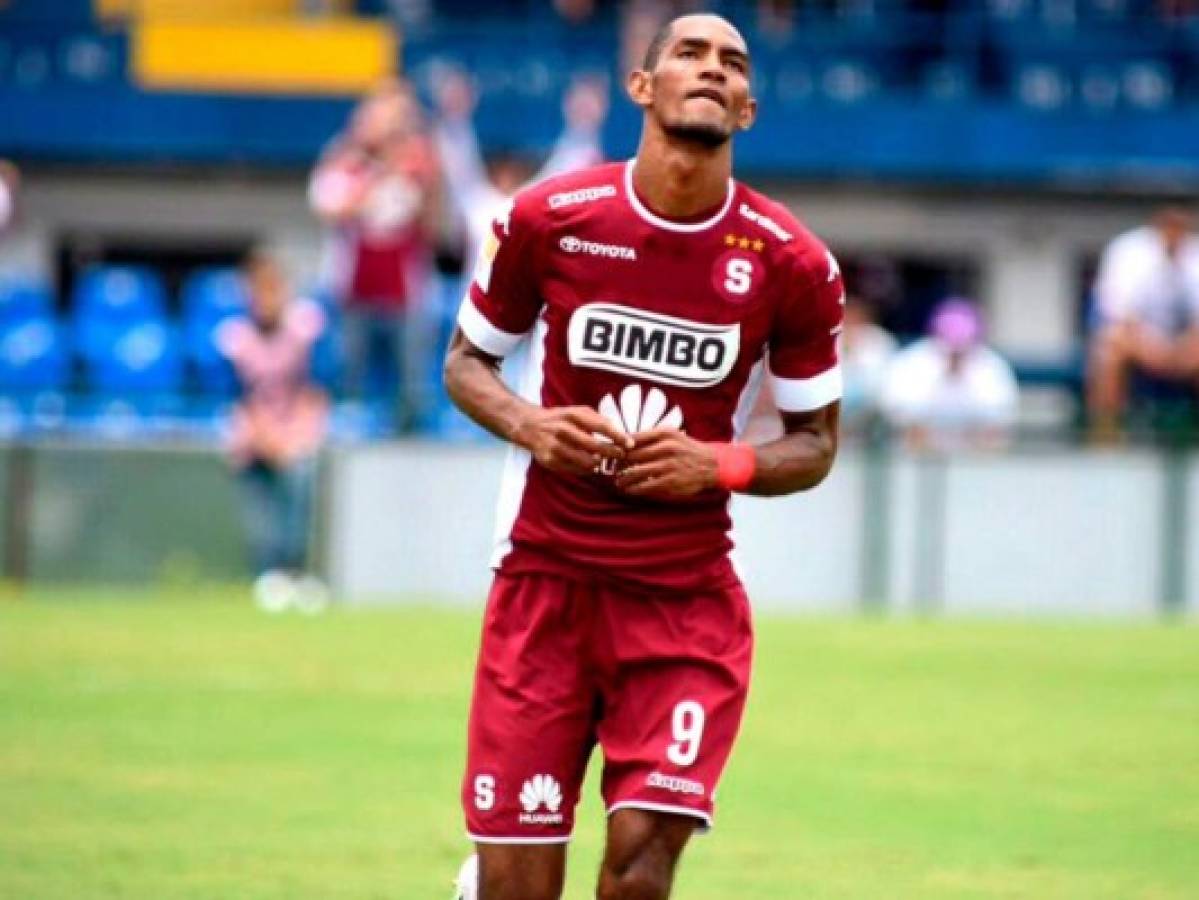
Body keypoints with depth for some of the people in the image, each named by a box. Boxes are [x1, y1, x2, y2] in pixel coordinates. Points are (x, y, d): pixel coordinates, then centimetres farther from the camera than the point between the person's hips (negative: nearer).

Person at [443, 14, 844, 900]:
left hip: (688, 597, 0)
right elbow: (467, 360, 10)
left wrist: (719, 466, -13)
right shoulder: (548, 219, -3)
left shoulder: (791, 263, -3)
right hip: (546, 577, 0)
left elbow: (816, 443, 7)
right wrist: (527, 425, -11)